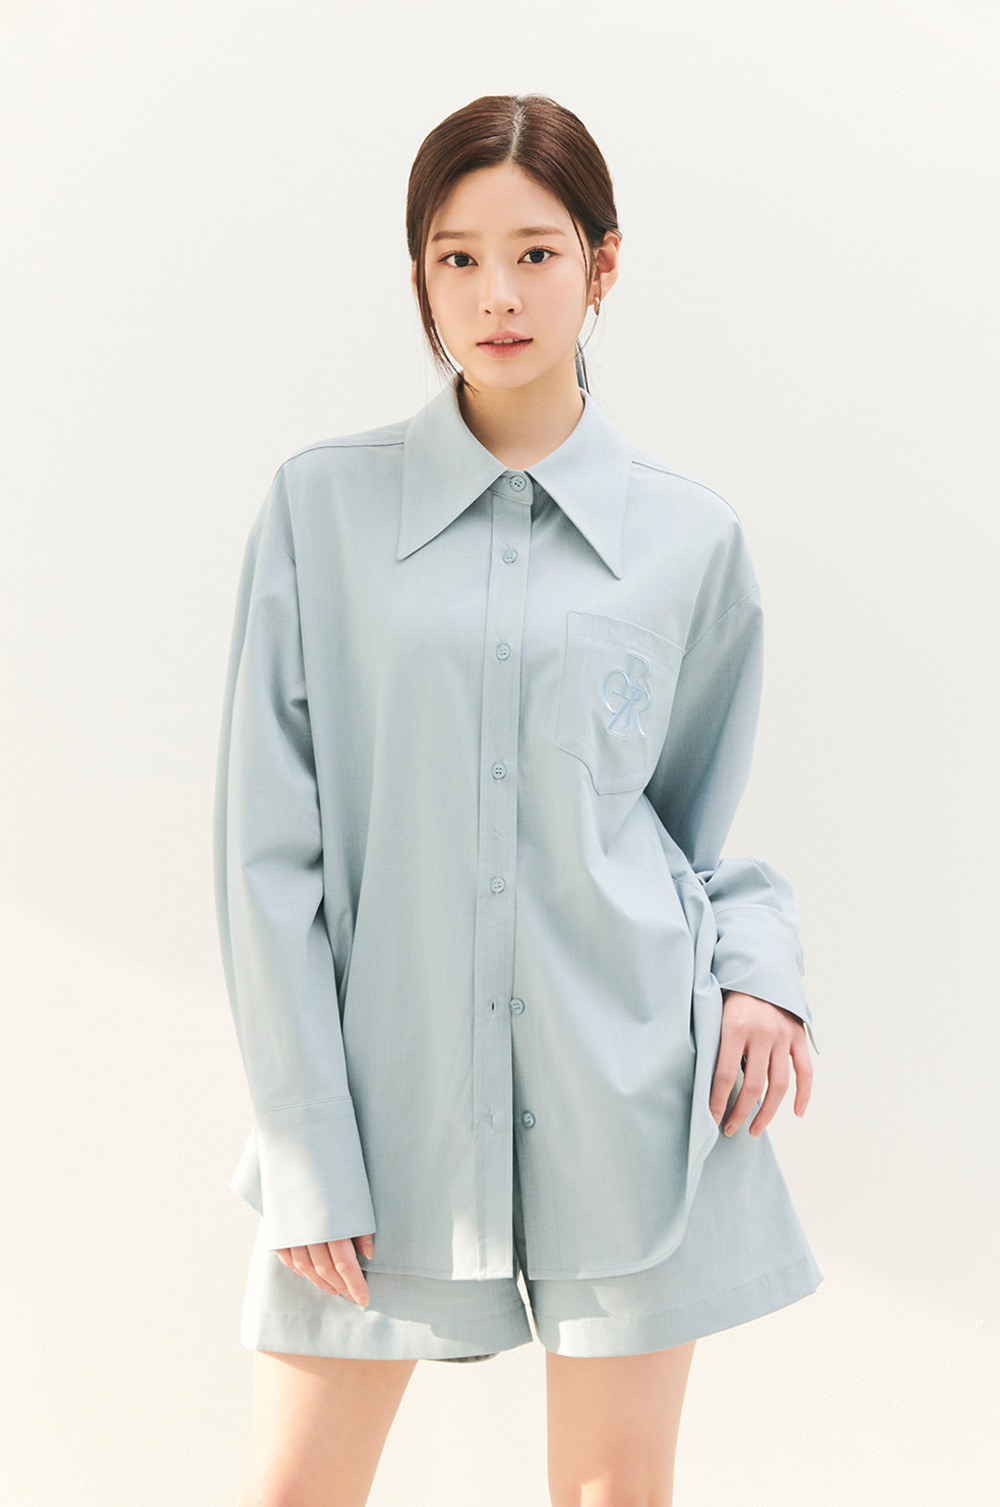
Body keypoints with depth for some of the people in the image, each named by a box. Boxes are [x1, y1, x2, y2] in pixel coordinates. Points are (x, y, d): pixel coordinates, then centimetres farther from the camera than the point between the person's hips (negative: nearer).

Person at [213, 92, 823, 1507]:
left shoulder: (693, 536, 0)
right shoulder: (323, 503, -2)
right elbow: (272, 845, -2)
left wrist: (761, 971, -8)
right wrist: (308, 1152, -5)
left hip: (627, 1089, 1)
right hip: (394, 1081, 0)